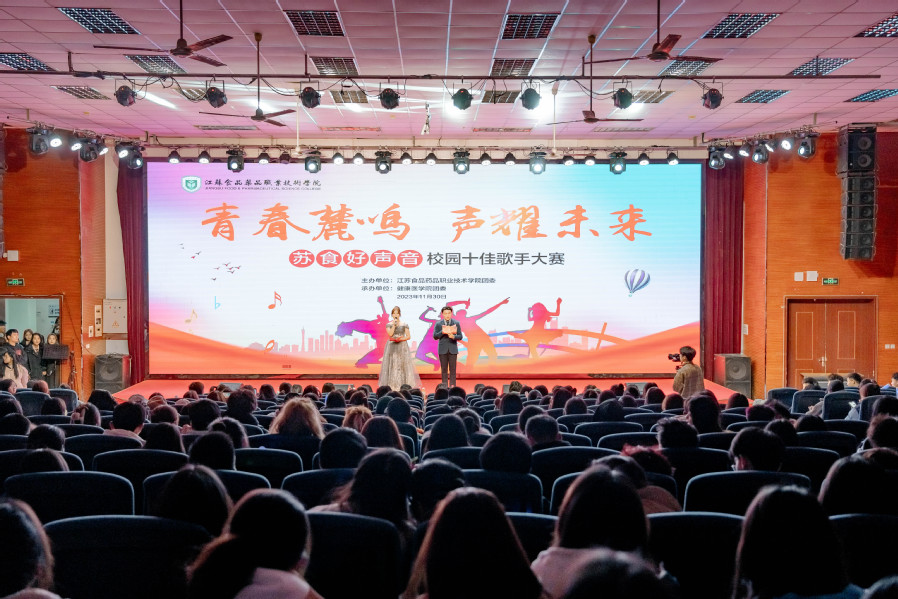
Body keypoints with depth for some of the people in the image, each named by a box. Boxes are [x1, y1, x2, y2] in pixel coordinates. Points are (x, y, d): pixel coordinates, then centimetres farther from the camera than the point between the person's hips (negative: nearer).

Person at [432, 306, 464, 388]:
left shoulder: (456, 323, 3)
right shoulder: (438, 324, 4)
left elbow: (460, 336, 0)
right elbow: (435, 336, 0)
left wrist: (454, 336, -20)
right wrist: (442, 332, -17)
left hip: (453, 349, 0)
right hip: (443, 349, 0)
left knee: (452, 369, 0)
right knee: (444, 369, 4)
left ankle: (452, 386, 2)